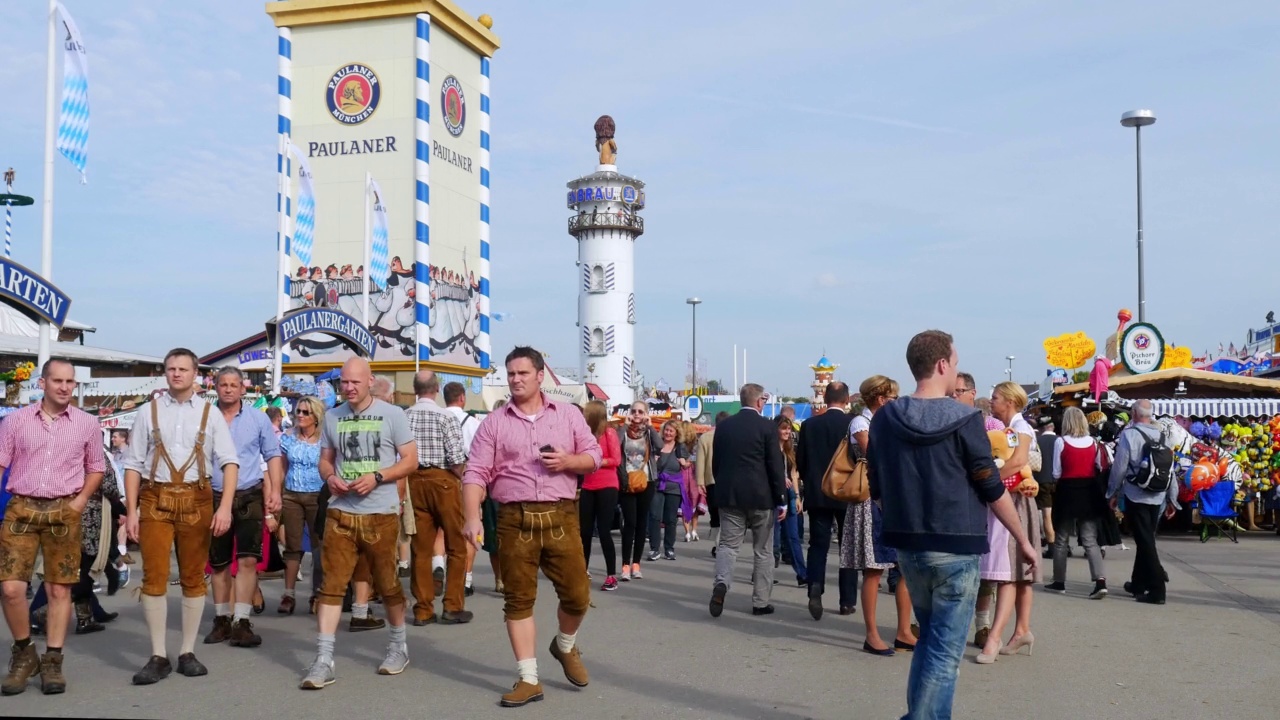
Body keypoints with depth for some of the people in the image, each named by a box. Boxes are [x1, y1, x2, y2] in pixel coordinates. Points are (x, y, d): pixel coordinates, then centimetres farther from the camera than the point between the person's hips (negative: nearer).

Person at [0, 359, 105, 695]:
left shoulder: (87, 424, 5)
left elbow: (96, 468, 14)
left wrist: (82, 498, -1)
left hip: (64, 512, 0)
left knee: (59, 589, 3)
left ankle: (52, 662, 13)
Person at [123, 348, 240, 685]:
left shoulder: (210, 413, 6)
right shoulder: (149, 413, 8)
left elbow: (230, 462, 0)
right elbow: (133, 464, 6)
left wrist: (225, 507, -11)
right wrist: (131, 511, -2)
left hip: (196, 500, 0)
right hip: (155, 499, 0)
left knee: (193, 578, 6)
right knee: (154, 577, -2)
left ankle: (188, 653, 15)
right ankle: (158, 657, 5)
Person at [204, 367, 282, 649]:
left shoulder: (258, 419, 2)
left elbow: (273, 456, 5)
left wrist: (275, 491, -4)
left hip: (249, 497, -1)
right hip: (215, 498, 1)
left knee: (248, 559, -9)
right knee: (218, 563, 10)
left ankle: (241, 623, -4)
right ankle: (222, 621, 21)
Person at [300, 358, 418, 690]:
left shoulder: (392, 414, -3)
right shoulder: (332, 417, 8)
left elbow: (410, 460, -3)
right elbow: (325, 459, 17)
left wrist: (376, 477, -17)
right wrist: (330, 477, -6)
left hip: (381, 514, -3)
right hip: (340, 512, 3)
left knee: (387, 584, 10)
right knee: (331, 585, -4)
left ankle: (398, 644, 29)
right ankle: (324, 659, -2)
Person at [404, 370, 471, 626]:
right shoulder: (445, 416, -10)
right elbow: (456, 458, -13)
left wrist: (404, 484, 11)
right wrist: (460, 479, 4)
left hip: (413, 480, 4)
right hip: (442, 480, -4)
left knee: (420, 547, 9)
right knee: (456, 546, 7)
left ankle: (423, 609, 13)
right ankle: (453, 607, 6)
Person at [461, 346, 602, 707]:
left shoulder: (568, 414, 8)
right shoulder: (494, 422, 5)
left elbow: (594, 456, 12)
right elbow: (476, 473, 0)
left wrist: (569, 461, -9)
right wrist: (473, 517, -14)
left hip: (560, 517, 1)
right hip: (515, 520, 0)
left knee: (577, 594, 3)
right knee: (518, 600, 3)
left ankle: (565, 645, 35)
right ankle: (529, 679, 12)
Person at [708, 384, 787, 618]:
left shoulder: (723, 426, 5)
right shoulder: (767, 427, -8)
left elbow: (715, 463, 10)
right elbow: (776, 467, -9)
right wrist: (782, 500, -3)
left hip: (729, 496, 3)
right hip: (761, 497, -3)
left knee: (728, 545, 6)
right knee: (763, 550, 8)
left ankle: (721, 582, -21)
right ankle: (761, 602, 11)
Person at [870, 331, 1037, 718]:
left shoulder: (884, 419, 1)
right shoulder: (964, 420, -12)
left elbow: (876, 487, 8)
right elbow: (992, 489, -8)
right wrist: (1024, 540, 4)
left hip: (907, 546, 6)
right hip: (955, 548, -5)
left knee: (929, 637, 22)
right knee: (945, 649, 2)